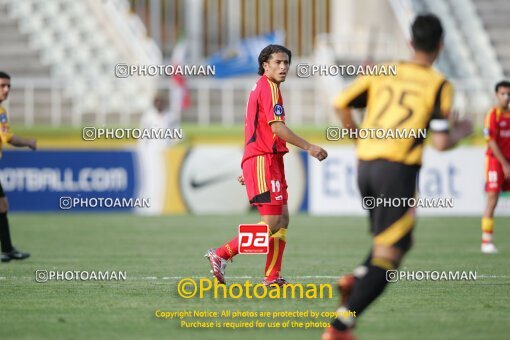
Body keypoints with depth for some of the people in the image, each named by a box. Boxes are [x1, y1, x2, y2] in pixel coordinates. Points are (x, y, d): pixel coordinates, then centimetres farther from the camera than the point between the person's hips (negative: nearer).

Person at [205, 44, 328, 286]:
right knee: (271, 223, -12)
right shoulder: (268, 87, -10)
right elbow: (277, 127, -20)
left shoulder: (260, 88, 21)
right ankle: (220, 255, -9)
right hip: (264, 160, -10)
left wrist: (248, 169, 27)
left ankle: (272, 278, 7)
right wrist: (308, 147, -19)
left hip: (271, 161, 10)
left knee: (282, 219, 8)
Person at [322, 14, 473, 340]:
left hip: (366, 165, 6)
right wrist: (461, 132, 14)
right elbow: (441, 142, -8)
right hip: (397, 169, -6)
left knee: (390, 238, 26)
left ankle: (355, 281, -1)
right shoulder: (439, 85, -2)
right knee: (388, 257, -2)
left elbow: (341, 104, 10)